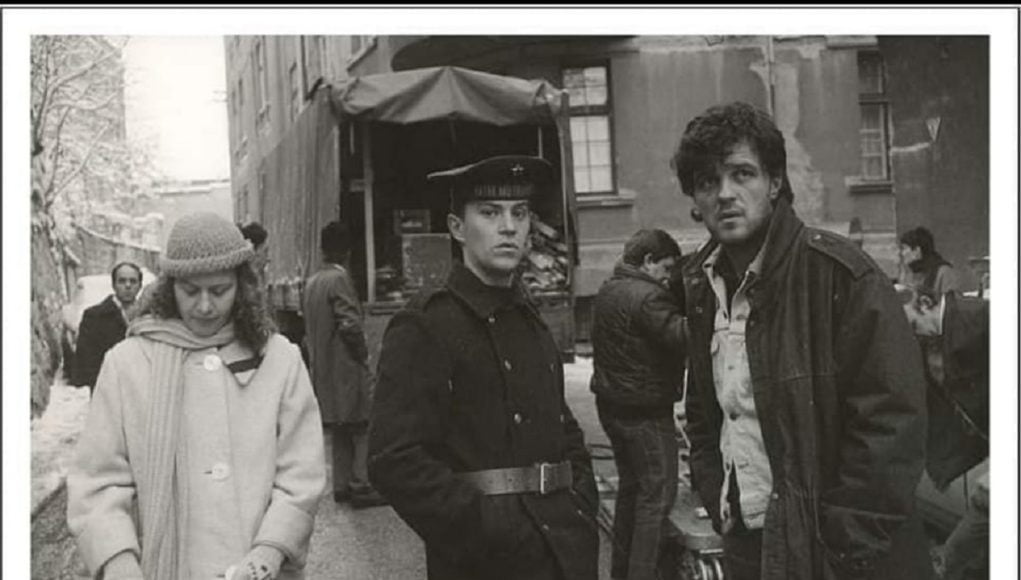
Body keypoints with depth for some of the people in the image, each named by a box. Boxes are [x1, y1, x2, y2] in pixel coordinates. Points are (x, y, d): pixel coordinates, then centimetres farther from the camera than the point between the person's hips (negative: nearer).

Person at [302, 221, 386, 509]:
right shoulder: (339, 278, -15)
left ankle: (341, 485, 17)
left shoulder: (311, 282, 11)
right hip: (346, 366, -8)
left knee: (340, 430, 14)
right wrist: (363, 353, -9)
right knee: (364, 427, -3)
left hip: (322, 369, 9)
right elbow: (350, 323, -22)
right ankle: (360, 485, -5)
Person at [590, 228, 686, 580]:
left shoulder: (607, 291, 10)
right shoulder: (646, 297, -20)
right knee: (657, 494, -2)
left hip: (611, 403, 10)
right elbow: (680, 335, -29)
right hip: (645, 410, -10)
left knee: (630, 486, 21)